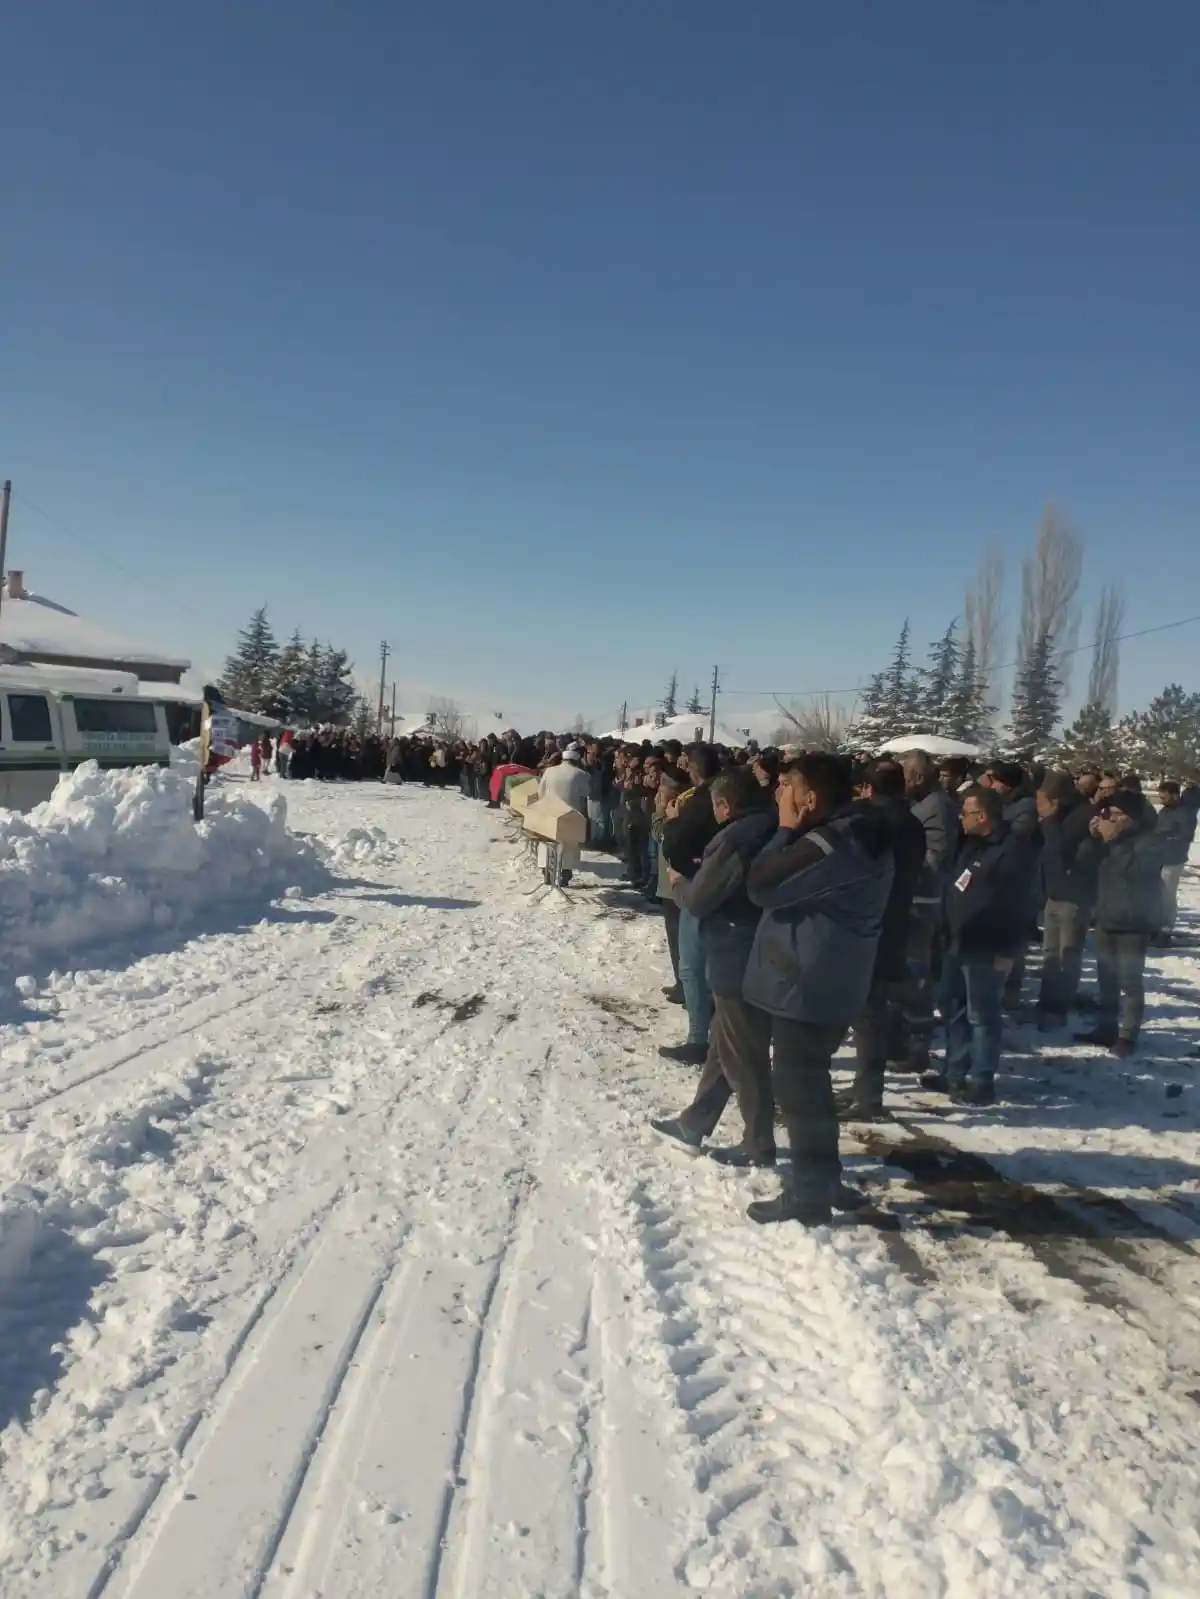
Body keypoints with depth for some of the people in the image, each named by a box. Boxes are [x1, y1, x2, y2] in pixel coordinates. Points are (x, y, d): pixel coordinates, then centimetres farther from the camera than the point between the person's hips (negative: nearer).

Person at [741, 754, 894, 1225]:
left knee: (798, 1089, 1)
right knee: (807, 1084, 21)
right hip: (821, 983, 11)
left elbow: (762, 887, -20)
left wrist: (786, 828, -14)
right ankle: (819, 1179, 35)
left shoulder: (833, 842, -25)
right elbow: (792, 889, 19)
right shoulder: (855, 833, 10)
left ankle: (808, 1197, 12)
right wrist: (792, 832, 5)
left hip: (807, 985, -11)